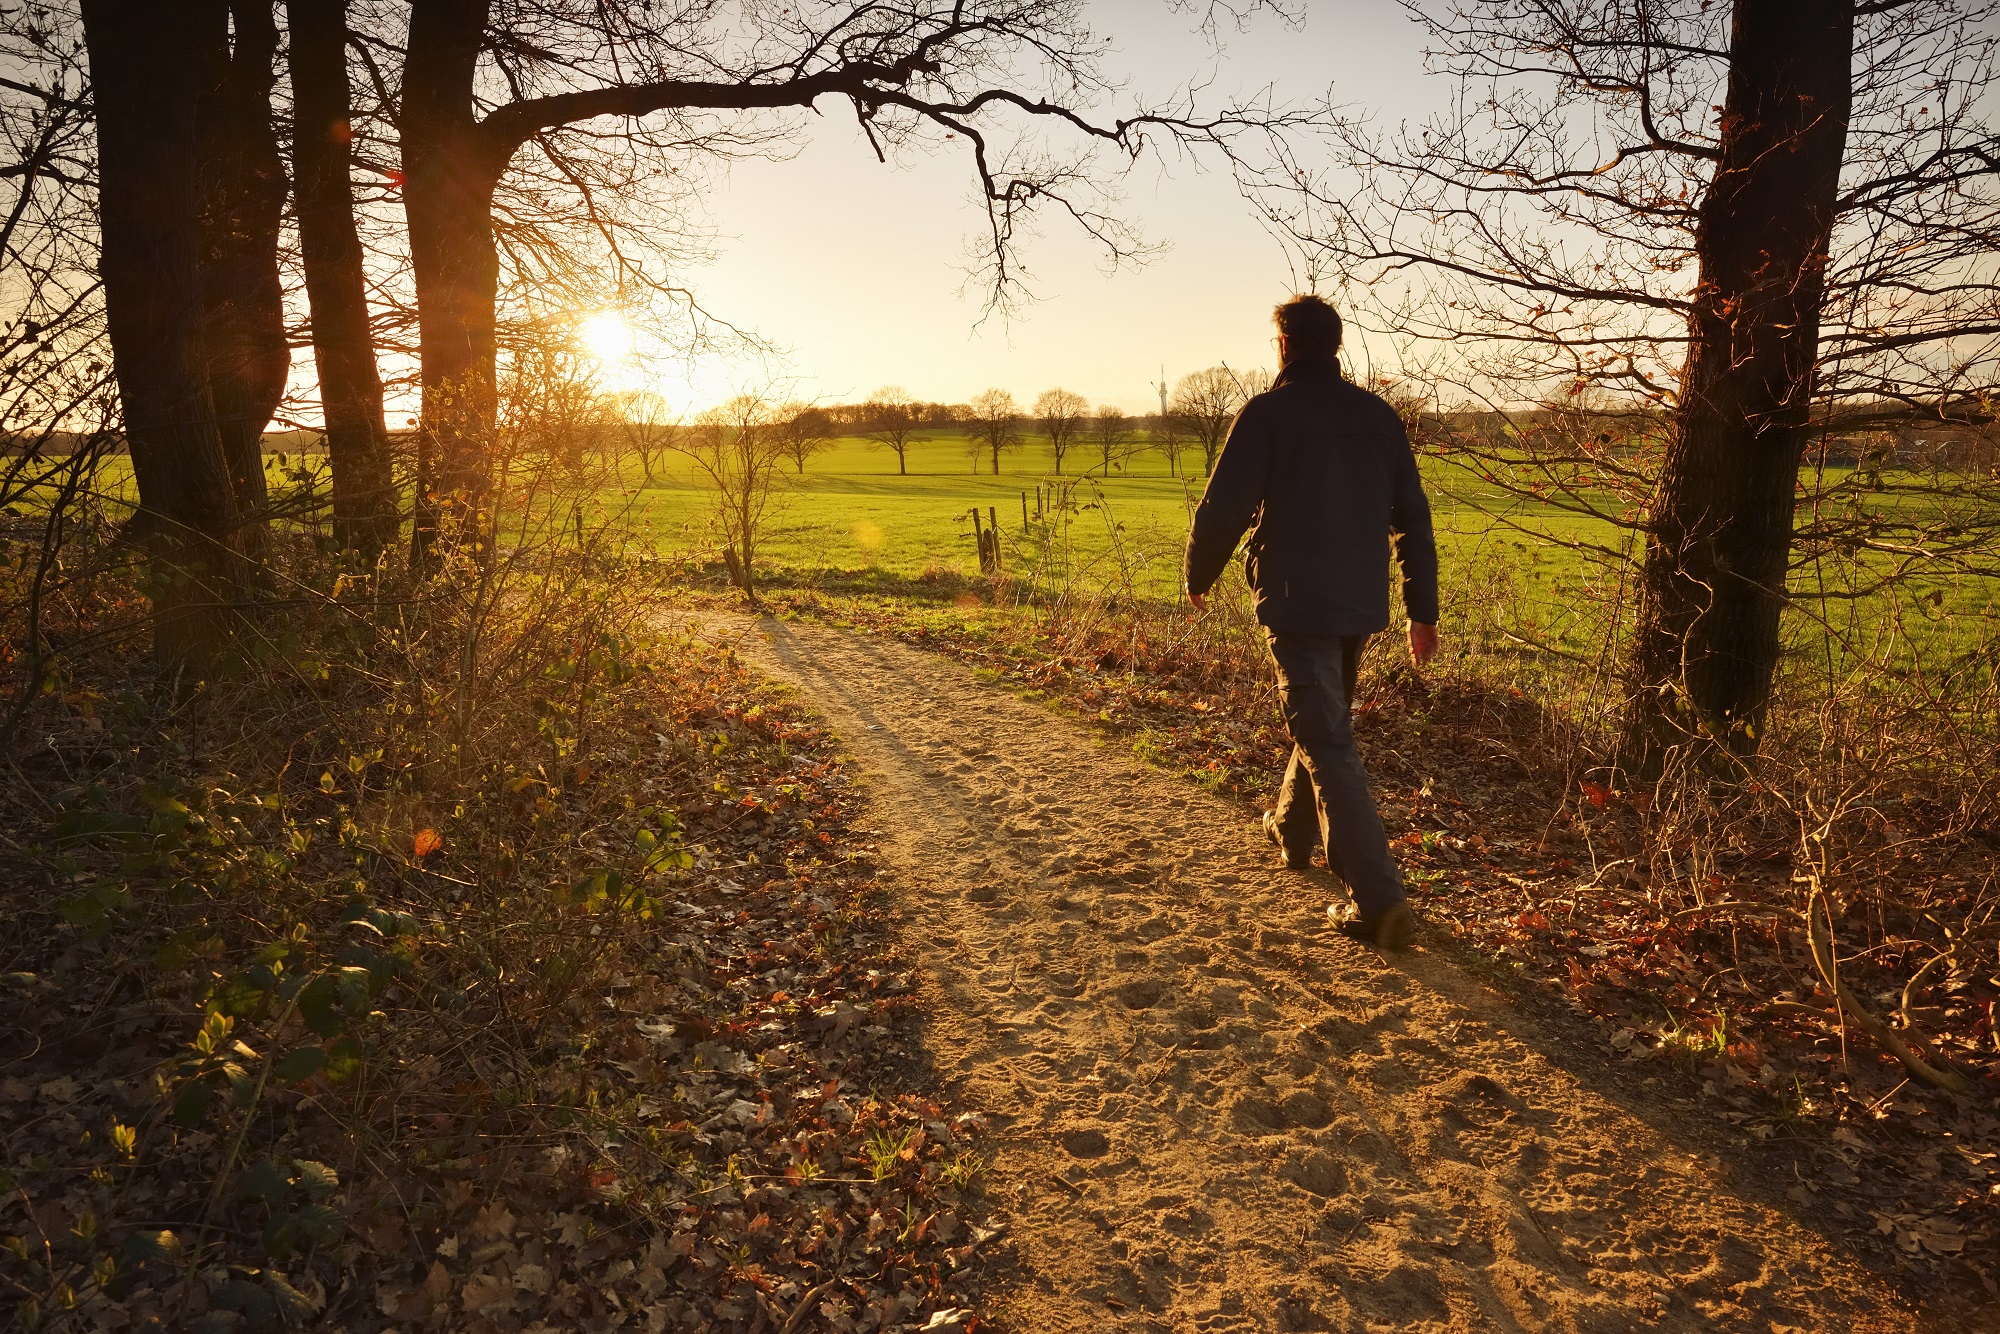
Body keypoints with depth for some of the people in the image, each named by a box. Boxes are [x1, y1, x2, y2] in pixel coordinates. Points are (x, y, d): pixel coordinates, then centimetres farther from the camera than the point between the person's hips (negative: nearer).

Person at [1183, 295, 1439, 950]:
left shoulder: (1267, 414, -9)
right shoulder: (1379, 416, 9)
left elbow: (1223, 508, -11)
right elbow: (1413, 517, 9)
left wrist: (1199, 576, 7)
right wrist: (1423, 611, 13)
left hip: (1296, 606, -7)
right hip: (1361, 606, 7)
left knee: (1328, 747, -6)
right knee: (1323, 723, 25)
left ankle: (1380, 900, -11)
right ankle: (1292, 832, 46)